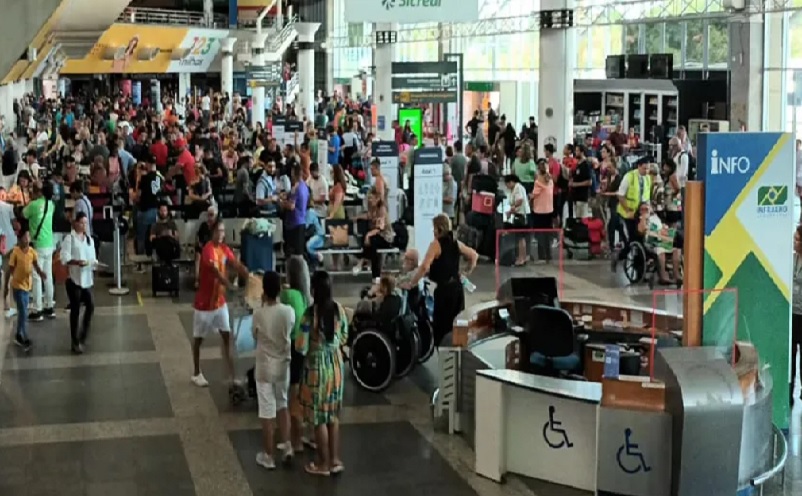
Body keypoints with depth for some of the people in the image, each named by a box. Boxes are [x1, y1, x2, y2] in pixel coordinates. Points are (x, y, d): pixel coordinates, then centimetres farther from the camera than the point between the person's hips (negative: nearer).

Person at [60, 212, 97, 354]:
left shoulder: (90, 239, 12)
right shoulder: (69, 239, -7)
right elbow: (65, 258, -16)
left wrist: (94, 263, -9)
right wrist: (77, 262, -30)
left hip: (87, 279, 5)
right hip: (74, 279, -5)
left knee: (91, 305, 0)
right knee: (75, 310, 0)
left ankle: (83, 335, 19)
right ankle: (75, 342, 8)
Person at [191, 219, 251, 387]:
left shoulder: (225, 249, 1)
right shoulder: (208, 249, -23)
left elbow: (237, 265, -9)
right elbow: (216, 272, -35)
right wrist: (233, 288, -47)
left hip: (220, 301, 7)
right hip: (204, 302, -6)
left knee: (227, 335, 4)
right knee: (198, 338, 8)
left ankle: (231, 373, 8)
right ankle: (196, 373, 22)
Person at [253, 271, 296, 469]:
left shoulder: (258, 313, -18)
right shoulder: (289, 311, -12)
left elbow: (255, 336, 1)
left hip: (264, 368, -3)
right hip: (283, 366, 3)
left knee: (267, 412, 6)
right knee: (282, 405, 24)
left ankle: (269, 456, 14)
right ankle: (286, 445, 21)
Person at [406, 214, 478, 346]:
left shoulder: (436, 244, -11)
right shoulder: (456, 243, 9)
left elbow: (425, 267, -22)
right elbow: (474, 255, 21)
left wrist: (411, 283, -16)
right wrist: (468, 272, 24)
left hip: (443, 288, -7)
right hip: (457, 286, 7)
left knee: (441, 323, -2)